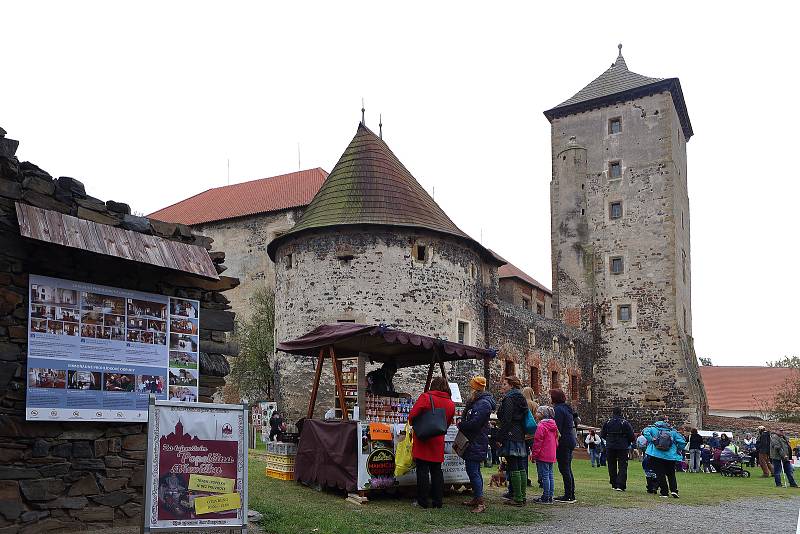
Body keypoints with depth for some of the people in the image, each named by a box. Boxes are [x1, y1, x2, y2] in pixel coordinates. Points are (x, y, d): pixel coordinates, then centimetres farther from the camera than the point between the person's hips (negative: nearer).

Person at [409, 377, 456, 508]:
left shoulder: (425, 397, -10)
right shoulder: (451, 404, 5)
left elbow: (412, 416, -16)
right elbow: (448, 423, 12)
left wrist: (414, 424, 4)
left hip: (422, 440, -4)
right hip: (438, 442, 4)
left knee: (423, 469, 2)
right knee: (437, 470, 13)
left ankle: (423, 501, 6)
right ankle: (437, 501, 15)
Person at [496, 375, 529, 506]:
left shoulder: (508, 399, -11)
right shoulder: (520, 398, 16)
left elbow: (506, 421, -16)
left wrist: (500, 438, -14)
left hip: (511, 436, -9)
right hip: (520, 436, 9)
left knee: (513, 468, -7)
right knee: (521, 468, 11)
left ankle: (517, 498, -7)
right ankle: (522, 496, 15)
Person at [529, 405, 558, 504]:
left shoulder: (541, 426, -14)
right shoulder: (553, 426, 12)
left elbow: (537, 442, -15)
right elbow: (556, 441, 19)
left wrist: (534, 454, -10)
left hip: (543, 456, -8)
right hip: (551, 456, 8)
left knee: (544, 476, -5)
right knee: (550, 476, 11)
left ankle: (546, 498, -3)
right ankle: (550, 497, 15)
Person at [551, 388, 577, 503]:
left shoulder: (558, 409, -13)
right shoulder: (567, 408, 16)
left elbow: (557, 428, -18)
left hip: (563, 442, -10)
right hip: (571, 441, 10)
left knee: (564, 469, -5)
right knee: (567, 469, 14)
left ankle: (568, 496, -4)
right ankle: (571, 495, 17)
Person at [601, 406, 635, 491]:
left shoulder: (607, 423, -1)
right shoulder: (625, 423, -8)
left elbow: (602, 435, 5)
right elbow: (631, 436, -6)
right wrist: (627, 444, 13)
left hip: (610, 447, 3)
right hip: (622, 448, -2)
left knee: (612, 466, 14)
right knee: (622, 466, 0)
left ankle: (614, 484, 18)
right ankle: (620, 485, -12)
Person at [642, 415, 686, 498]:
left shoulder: (653, 428, 5)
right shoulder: (672, 431, 9)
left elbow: (645, 432, -14)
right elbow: (682, 441, 2)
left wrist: (651, 440, -7)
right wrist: (678, 450, 14)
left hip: (656, 455, -2)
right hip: (670, 456, 2)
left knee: (660, 474, 7)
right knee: (671, 474, 17)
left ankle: (664, 492, 5)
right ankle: (674, 490, 0)